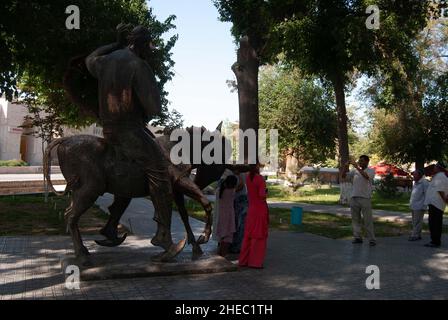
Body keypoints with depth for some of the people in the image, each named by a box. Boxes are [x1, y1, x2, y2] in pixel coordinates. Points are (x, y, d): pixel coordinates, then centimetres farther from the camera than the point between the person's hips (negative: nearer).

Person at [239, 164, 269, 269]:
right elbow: (262, 194, -24)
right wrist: (266, 194, -3)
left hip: (251, 208, 6)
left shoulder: (248, 177, 3)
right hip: (261, 209, -6)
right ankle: (255, 262, 5)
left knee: (248, 235, 13)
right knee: (259, 236, 1)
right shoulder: (260, 179, -16)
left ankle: (244, 260, 18)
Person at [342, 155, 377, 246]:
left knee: (368, 220, -2)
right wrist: (346, 166, -4)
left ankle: (371, 239, 3)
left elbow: (366, 176, -23)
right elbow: (344, 176, 10)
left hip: (365, 198, -5)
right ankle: (357, 237, 13)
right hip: (354, 198, 5)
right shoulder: (355, 171, 11)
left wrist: (357, 167, -23)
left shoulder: (371, 171, -1)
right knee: (355, 219, 7)